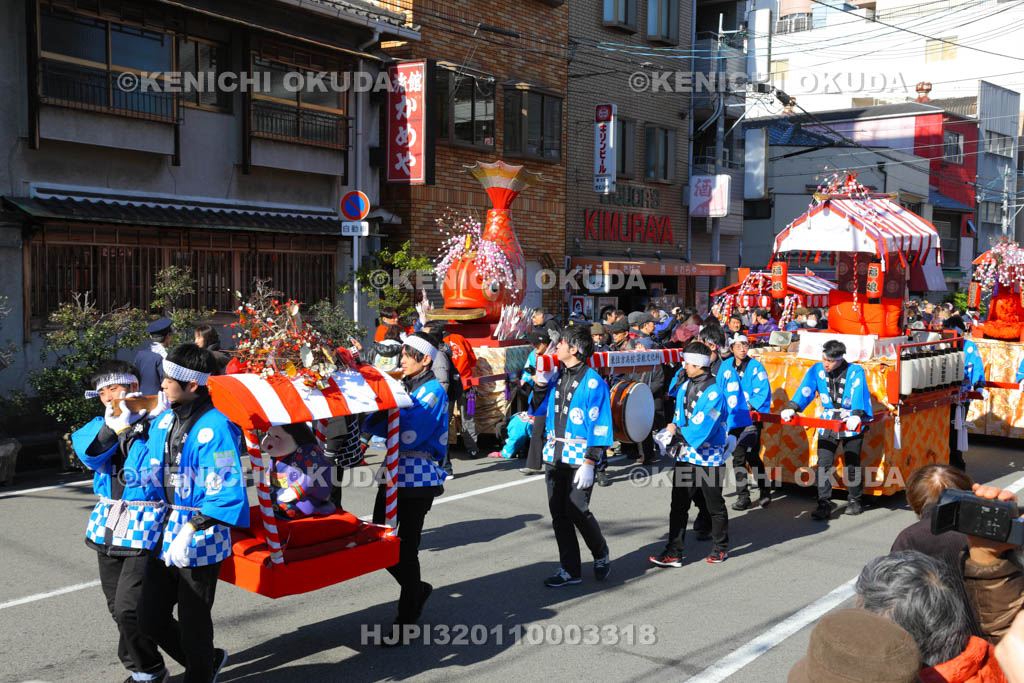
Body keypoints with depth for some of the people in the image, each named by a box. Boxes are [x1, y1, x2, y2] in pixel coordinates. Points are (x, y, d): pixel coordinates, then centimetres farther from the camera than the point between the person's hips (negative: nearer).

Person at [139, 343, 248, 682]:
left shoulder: (215, 429, -20)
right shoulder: (163, 421, 6)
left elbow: (227, 492, -24)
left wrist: (190, 531, -28)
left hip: (200, 540, -8)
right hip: (166, 534, 8)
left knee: (193, 622, 7)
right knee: (150, 618, 15)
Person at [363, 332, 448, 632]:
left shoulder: (433, 391, -11)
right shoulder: (403, 385, 14)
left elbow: (409, 433, -23)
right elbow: (372, 423, 5)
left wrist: (386, 414, -12)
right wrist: (382, 407, -14)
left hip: (418, 477, -8)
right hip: (394, 471, 8)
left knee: (406, 549, -2)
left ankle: (407, 619, 12)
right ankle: (417, 589, 32)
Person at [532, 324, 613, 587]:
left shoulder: (593, 382, -10)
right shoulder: (556, 376, 11)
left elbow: (600, 425, -13)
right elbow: (538, 409, 20)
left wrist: (589, 463, -17)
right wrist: (541, 381, 4)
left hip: (580, 457, -7)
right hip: (554, 455, 7)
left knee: (577, 511, -8)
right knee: (558, 513, 7)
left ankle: (601, 555, 20)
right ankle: (570, 569, 18)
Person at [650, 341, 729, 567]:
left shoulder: (713, 391, -20)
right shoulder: (686, 385, 5)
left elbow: (701, 428, -24)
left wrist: (677, 432, -15)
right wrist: (672, 432, -5)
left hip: (709, 457, -7)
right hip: (686, 454, 7)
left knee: (714, 505, 11)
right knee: (678, 505, 5)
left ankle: (720, 548, 28)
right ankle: (673, 553, 8)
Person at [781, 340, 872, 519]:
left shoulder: (855, 371, -11)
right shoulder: (817, 370, -1)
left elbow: (859, 394, -24)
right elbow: (805, 389, -11)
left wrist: (856, 416, -41)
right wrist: (791, 408, -27)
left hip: (851, 422, -2)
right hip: (828, 421, 3)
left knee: (852, 463, 9)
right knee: (823, 463, -6)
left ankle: (855, 501, 28)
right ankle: (824, 504, -2)